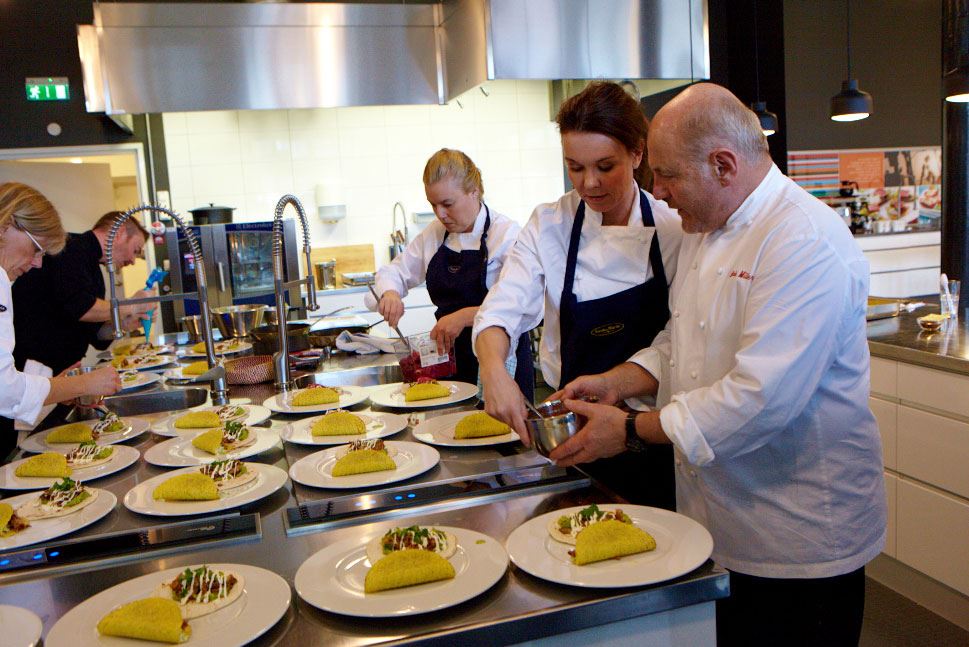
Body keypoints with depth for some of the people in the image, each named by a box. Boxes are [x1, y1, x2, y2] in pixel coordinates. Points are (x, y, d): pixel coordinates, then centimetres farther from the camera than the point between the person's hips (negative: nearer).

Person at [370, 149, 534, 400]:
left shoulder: (507, 233, -12)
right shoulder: (434, 234, 8)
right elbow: (394, 272, 15)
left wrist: (467, 316, -31)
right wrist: (390, 293, -8)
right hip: (452, 361, 5)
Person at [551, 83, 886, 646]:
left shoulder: (806, 243, -23)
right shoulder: (705, 230, 7)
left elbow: (760, 396, -30)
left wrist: (632, 430, -22)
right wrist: (616, 383, -2)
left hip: (799, 534, -8)